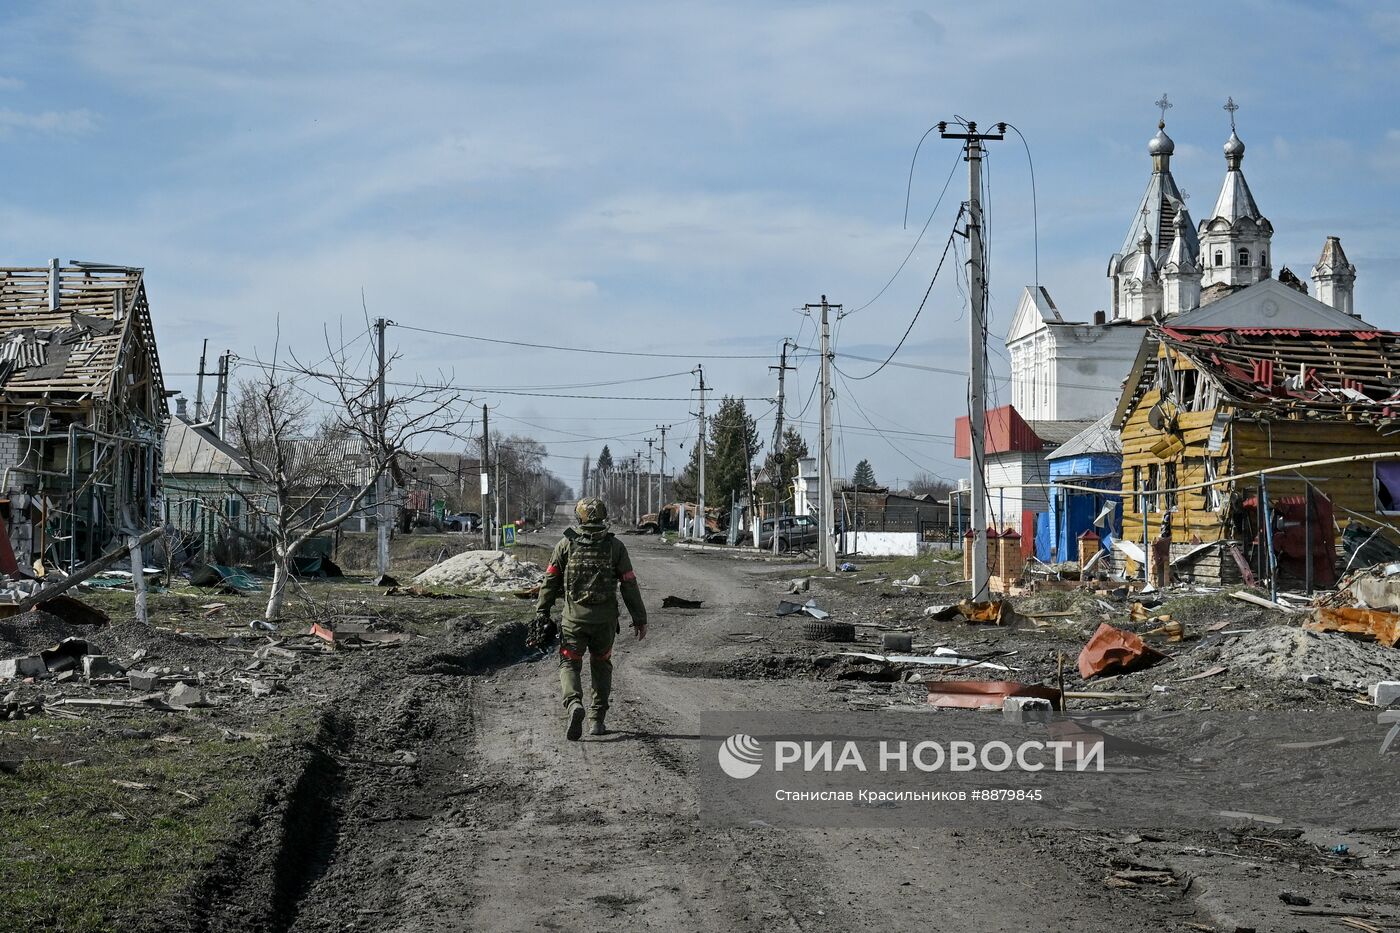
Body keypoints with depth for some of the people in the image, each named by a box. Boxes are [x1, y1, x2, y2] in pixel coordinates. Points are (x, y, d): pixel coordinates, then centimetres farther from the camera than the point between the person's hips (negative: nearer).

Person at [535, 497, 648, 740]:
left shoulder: (566, 544, 0)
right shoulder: (615, 546, 0)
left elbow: (550, 581, 1)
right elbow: (629, 585, 1)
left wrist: (542, 611, 10)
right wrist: (640, 619, 7)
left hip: (574, 617, -1)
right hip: (605, 618, 1)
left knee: (569, 664, 5)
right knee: (601, 666, 17)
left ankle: (574, 703, -23)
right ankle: (599, 719, 18)